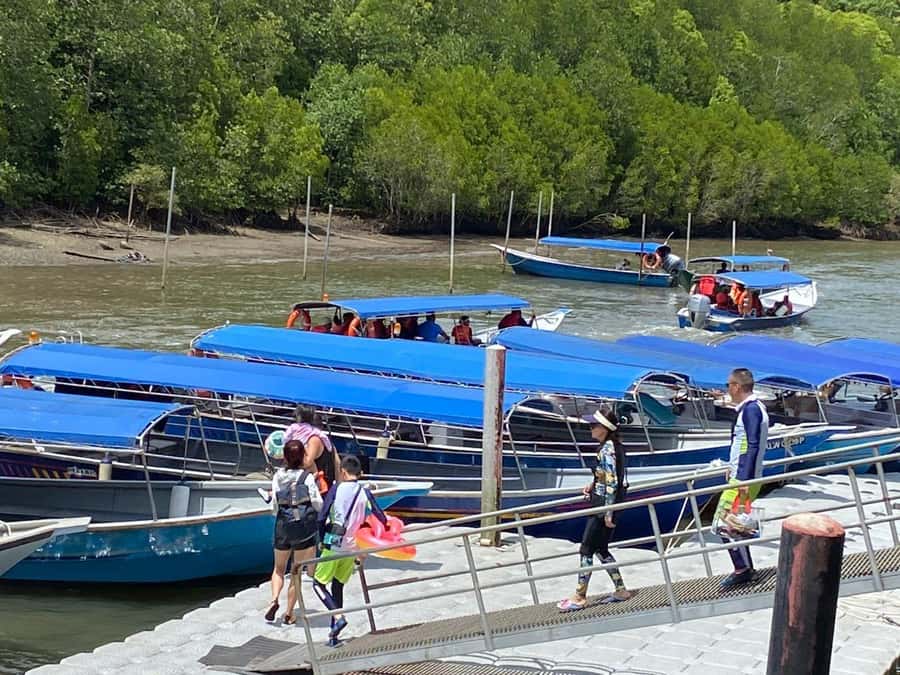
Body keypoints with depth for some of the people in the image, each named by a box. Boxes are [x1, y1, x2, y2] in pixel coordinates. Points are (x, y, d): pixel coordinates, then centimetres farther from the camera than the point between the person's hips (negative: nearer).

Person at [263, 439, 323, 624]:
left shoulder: (278, 476, -2)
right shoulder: (307, 477, -9)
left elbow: (275, 508, 0)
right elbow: (318, 505, -7)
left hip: (283, 526, 2)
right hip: (305, 528, -2)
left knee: (279, 568, 19)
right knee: (296, 571, 10)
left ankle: (274, 599, -6)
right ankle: (289, 613, 9)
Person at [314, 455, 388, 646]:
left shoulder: (336, 489, -5)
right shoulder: (365, 493, 2)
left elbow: (321, 518, -7)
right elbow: (382, 520, 0)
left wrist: (322, 539, 8)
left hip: (333, 546, -4)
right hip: (352, 548, 4)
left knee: (319, 583, 7)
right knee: (338, 586, 13)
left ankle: (338, 617, -15)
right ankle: (333, 635, 12)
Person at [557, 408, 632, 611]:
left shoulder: (608, 449, -19)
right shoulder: (614, 446, 11)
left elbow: (612, 482, -22)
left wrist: (608, 512, -21)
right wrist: (593, 484, 9)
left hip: (604, 505, -10)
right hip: (604, 504, 10)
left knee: (586, 550, -4)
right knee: (601, 549, 17)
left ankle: (579, 597, 1)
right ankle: (621, 590, 22)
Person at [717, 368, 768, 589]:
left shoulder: (750, 410, -16)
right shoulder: (752, 407, 15)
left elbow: (752, 446, -22)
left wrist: (744, 479, -24)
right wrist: (734, 467, 30)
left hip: (743, 479, -10)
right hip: (742, 476, 10)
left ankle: (743, 569, -5)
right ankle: (745, 569, 19)